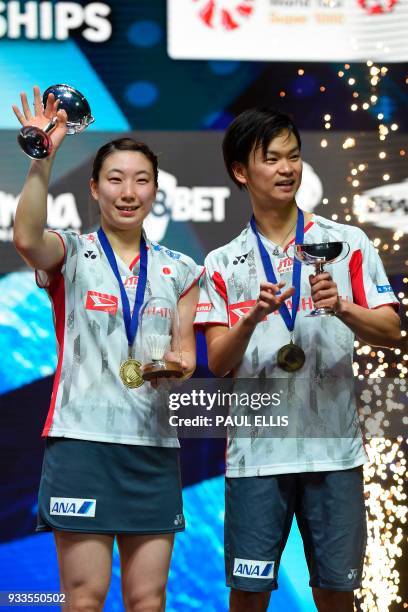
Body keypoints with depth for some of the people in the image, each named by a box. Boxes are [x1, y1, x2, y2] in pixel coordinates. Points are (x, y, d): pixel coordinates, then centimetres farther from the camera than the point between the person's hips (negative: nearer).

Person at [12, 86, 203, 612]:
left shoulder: (178, 270, 14)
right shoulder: (71, 256, 2)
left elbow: (186, 353, 14)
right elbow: (26, 238, -21)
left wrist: (175, 365, -9)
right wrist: (42, 158, -29)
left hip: (154, 443, 4)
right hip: (82, 438, -4)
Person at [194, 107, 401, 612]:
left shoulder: (348, 243, 5)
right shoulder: (223, 264, 5)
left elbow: (389, 333, 0)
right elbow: (217, 363, -1)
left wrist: (342, 308, -19)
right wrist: (252, 319, -20)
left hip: (333, 446, 0)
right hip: (256, 450, 0)